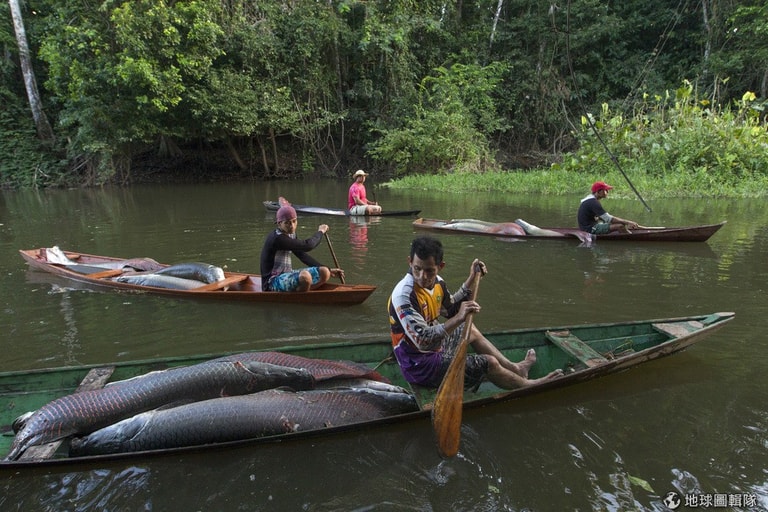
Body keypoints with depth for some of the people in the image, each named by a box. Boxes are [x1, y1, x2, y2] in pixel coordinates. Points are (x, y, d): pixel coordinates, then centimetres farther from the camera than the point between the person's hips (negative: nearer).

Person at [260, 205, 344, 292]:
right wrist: (320, 231, -6)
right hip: (273, 282, -9)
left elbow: (303, 256, 15)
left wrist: (329, 270, 11)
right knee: (305, 276, -37)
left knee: (324, 272, -1)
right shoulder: (277, 238, -20)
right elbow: (307, 246, -26)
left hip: (287, 275, 9)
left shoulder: (290, 234, 9)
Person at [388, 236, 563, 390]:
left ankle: (514, 368, 44)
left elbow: (451, 310, 15)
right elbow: (422, 341, -34)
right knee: (489, 363, -7)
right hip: (420, 366, -9)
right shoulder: (404, 295, -29)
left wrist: (471, 279, 9)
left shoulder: (436, 282, -3)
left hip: (434, 348, 9)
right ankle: (527, 385, 23)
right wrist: (459, 319, -41)